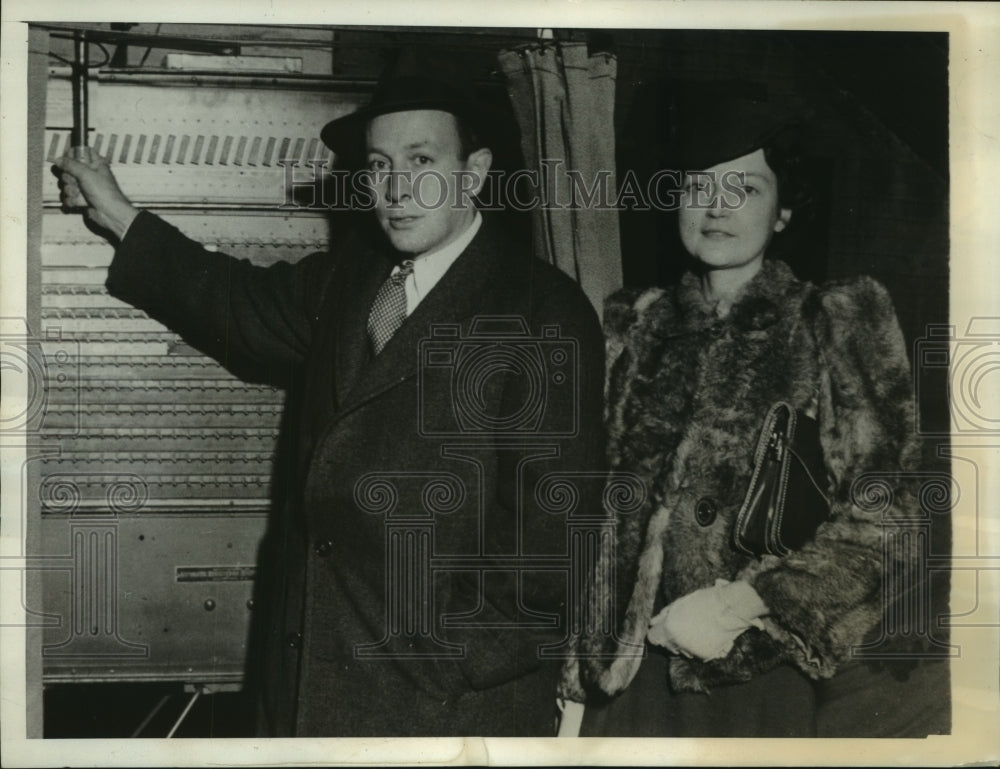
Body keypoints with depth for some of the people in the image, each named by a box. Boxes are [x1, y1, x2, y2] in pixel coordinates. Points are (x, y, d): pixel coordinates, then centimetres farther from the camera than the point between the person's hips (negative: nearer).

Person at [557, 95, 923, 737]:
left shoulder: (840, 323, 0)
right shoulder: (633, 326, 10)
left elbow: (884, 515, -4)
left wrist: (742, 602, -13)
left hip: (762, 675, -2)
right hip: (628, 665, 3)